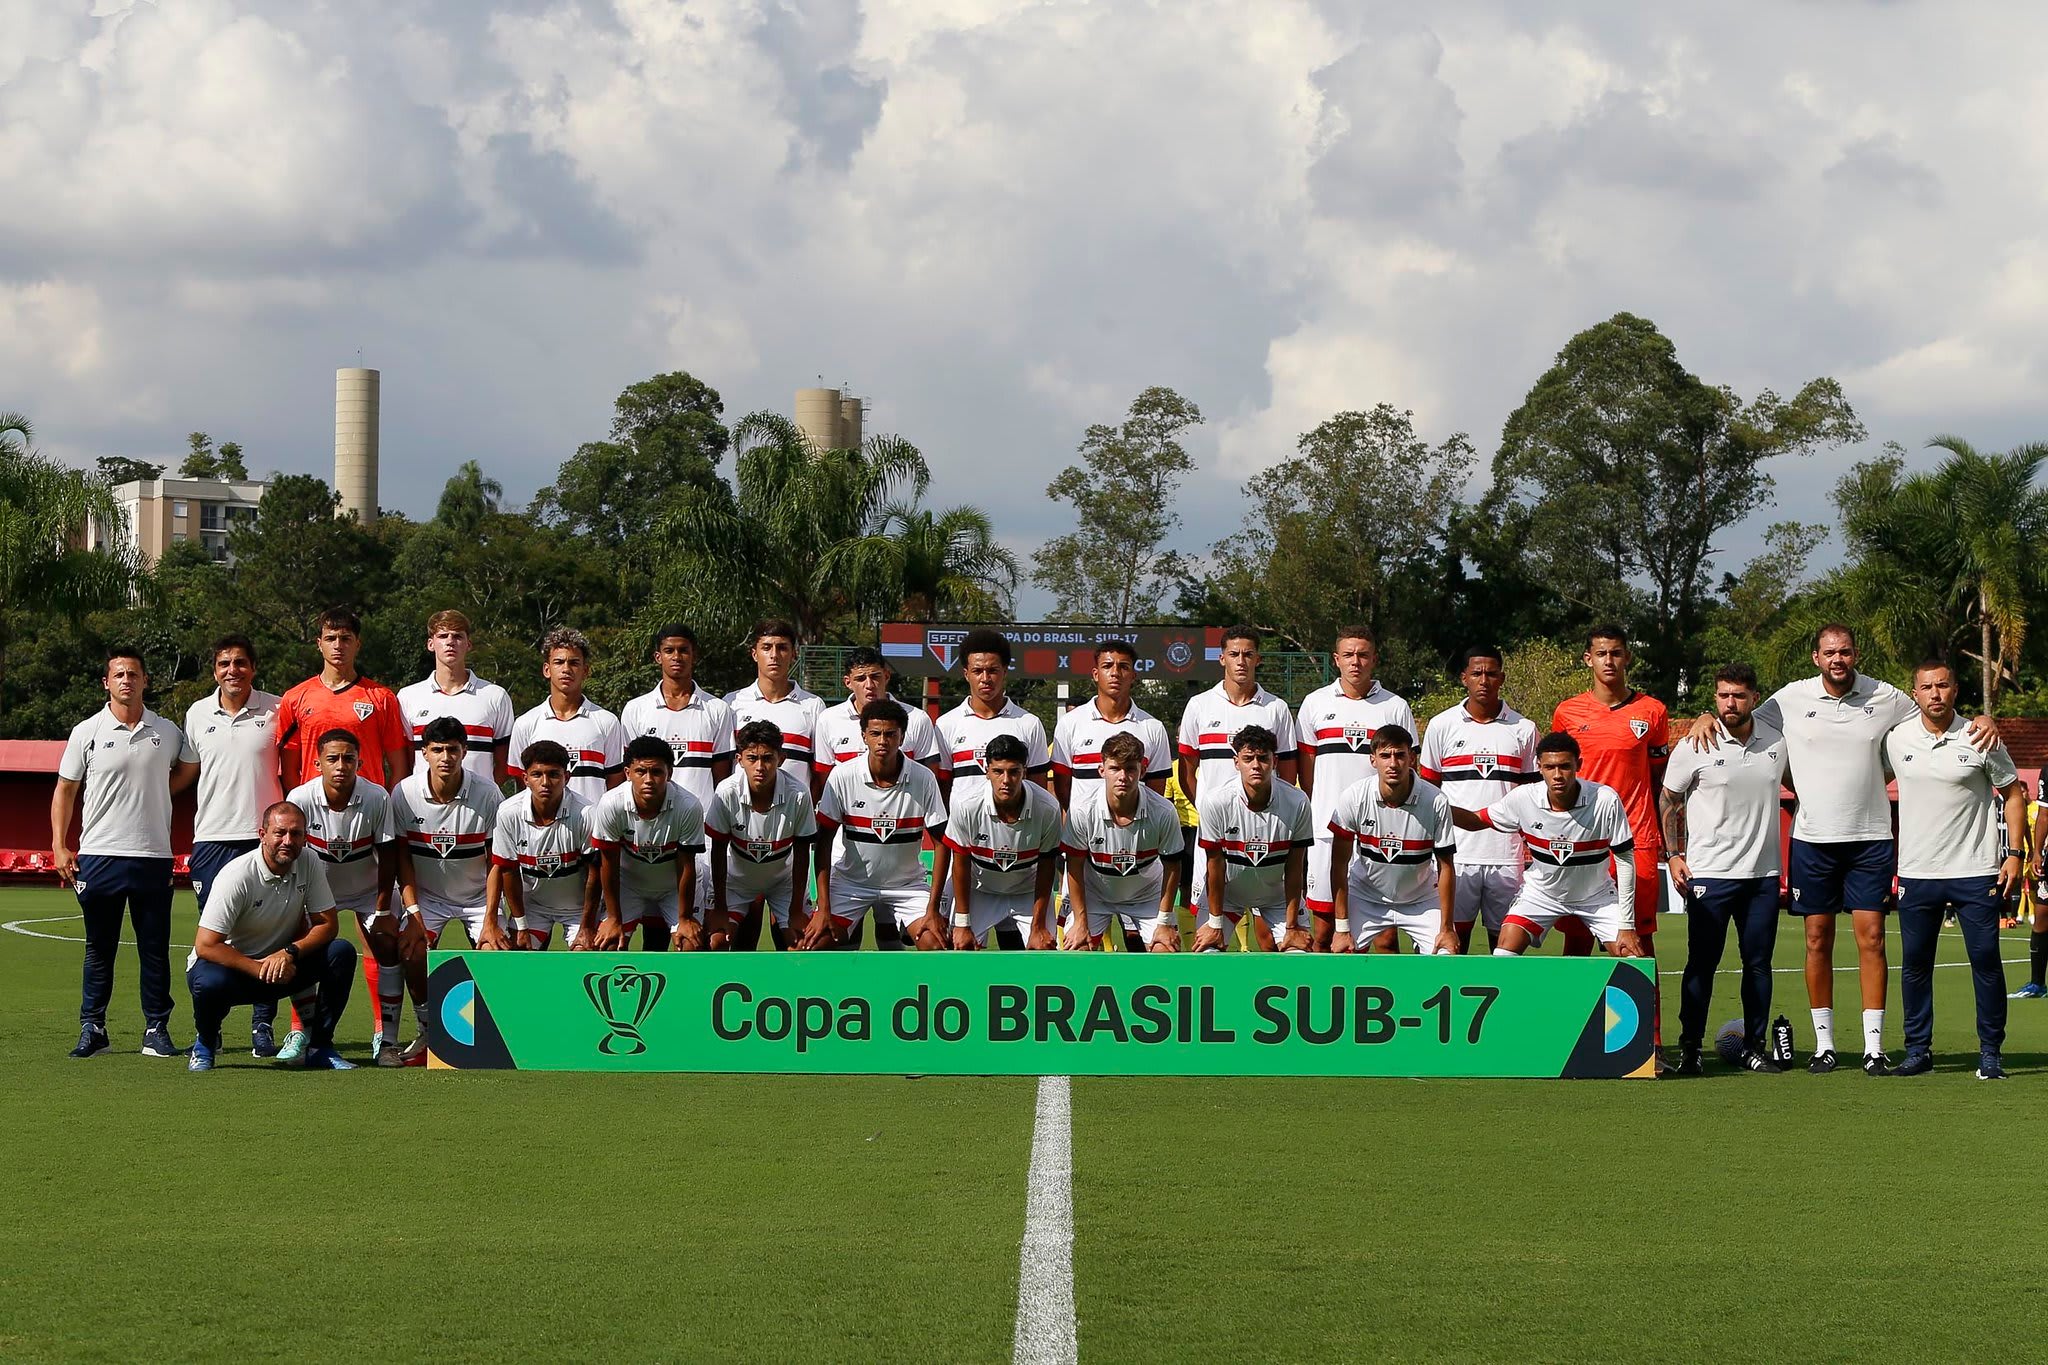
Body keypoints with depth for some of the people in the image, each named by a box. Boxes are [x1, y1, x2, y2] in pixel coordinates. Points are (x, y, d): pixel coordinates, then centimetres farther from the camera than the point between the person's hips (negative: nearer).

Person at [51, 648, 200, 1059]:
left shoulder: (167, 732, 6)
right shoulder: (86, 733, 2)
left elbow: (189, 767, 26)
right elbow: (65, 790, 6)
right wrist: (59, 846, -1)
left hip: (154, 856, 1)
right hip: (98, 855, -1)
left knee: (155, 949, 3)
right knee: (99, 949, 5)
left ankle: (157, 1029, 9)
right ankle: (92, 1028, 11)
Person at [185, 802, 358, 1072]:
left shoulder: (308, 862, -9)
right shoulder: (237, 877, -24)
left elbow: (327, 923, -7)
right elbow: (205, 946, -26)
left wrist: (290, 952, -25)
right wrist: (260, 969, -29)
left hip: (283, 964, 5)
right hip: (234, 966, -5)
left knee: (341, 952, -19)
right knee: (211, 982, -39)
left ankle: (319, 1047, -5)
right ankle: (205, 1043, -3)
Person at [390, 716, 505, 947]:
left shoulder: (488, 795, -15)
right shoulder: (403, 793, -13)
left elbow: (495, 863, -8)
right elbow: (402, 858, -5)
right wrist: (414, 915, -13)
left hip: (478, 897, 0)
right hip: (425, 895, 0)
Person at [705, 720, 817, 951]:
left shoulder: (798, 794, -29)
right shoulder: (726, 793, -29)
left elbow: (801, 854, -16)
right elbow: (719, 851, -16)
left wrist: (796, 909, -12)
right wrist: (720, 908, -12)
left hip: (784, 878, 0)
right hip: (738, 877, 0)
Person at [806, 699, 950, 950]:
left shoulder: (923, 779, -15)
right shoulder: (842, 776, -16)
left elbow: (941, 842, -9)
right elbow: (824, 840, -11)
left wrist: (932, 909, -15)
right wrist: (823, 908, -15)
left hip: (906, 881, 0)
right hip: (850, 880, 0)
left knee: (939, 948, -19)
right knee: (810, 946, -16)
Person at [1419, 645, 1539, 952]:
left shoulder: (1523, 729, 7)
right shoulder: (1441, 725, 6)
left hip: (1507, 855, 1)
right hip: (1456, 854, -1)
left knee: (1505, 939, 3)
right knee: (1454, 937, -1)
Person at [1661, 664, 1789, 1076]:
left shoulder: (1778, 743, 5)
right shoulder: (1695, 748, -5)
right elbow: (1669, 802, 6)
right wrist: (1674, 855, -1)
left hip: (1763, 872, 3)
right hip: (1709, 872, -3)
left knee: (1758, 963, 6)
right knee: (1701, 964, -3)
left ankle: (1754, 1047, 15)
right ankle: (1690, 1048, 5)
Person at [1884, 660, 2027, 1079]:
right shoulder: (1896, 739, 3)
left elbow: (2012, 793, 5)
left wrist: (2014, 853, -3)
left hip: (1976, 871, -2)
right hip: (1916, 872, 2)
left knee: (1986, 960, -3)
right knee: (1914, 963, 4)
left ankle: (1990, 1052, 5)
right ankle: (1918, 1049, 13)